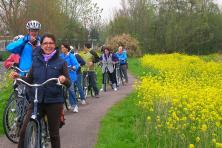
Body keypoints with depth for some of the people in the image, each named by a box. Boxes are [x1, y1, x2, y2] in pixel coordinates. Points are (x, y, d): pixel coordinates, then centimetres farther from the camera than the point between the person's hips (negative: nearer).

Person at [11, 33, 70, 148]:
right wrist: (18, 77, -7)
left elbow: (68, 83, -2)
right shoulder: (36, 60, 6)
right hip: (36, 101, 2)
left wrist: (64, 79, -25)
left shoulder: (61, 62, -1)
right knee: (24, 131, -7)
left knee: (54, 134, 8)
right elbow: (30, 80, 11)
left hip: (54, 102, -2)